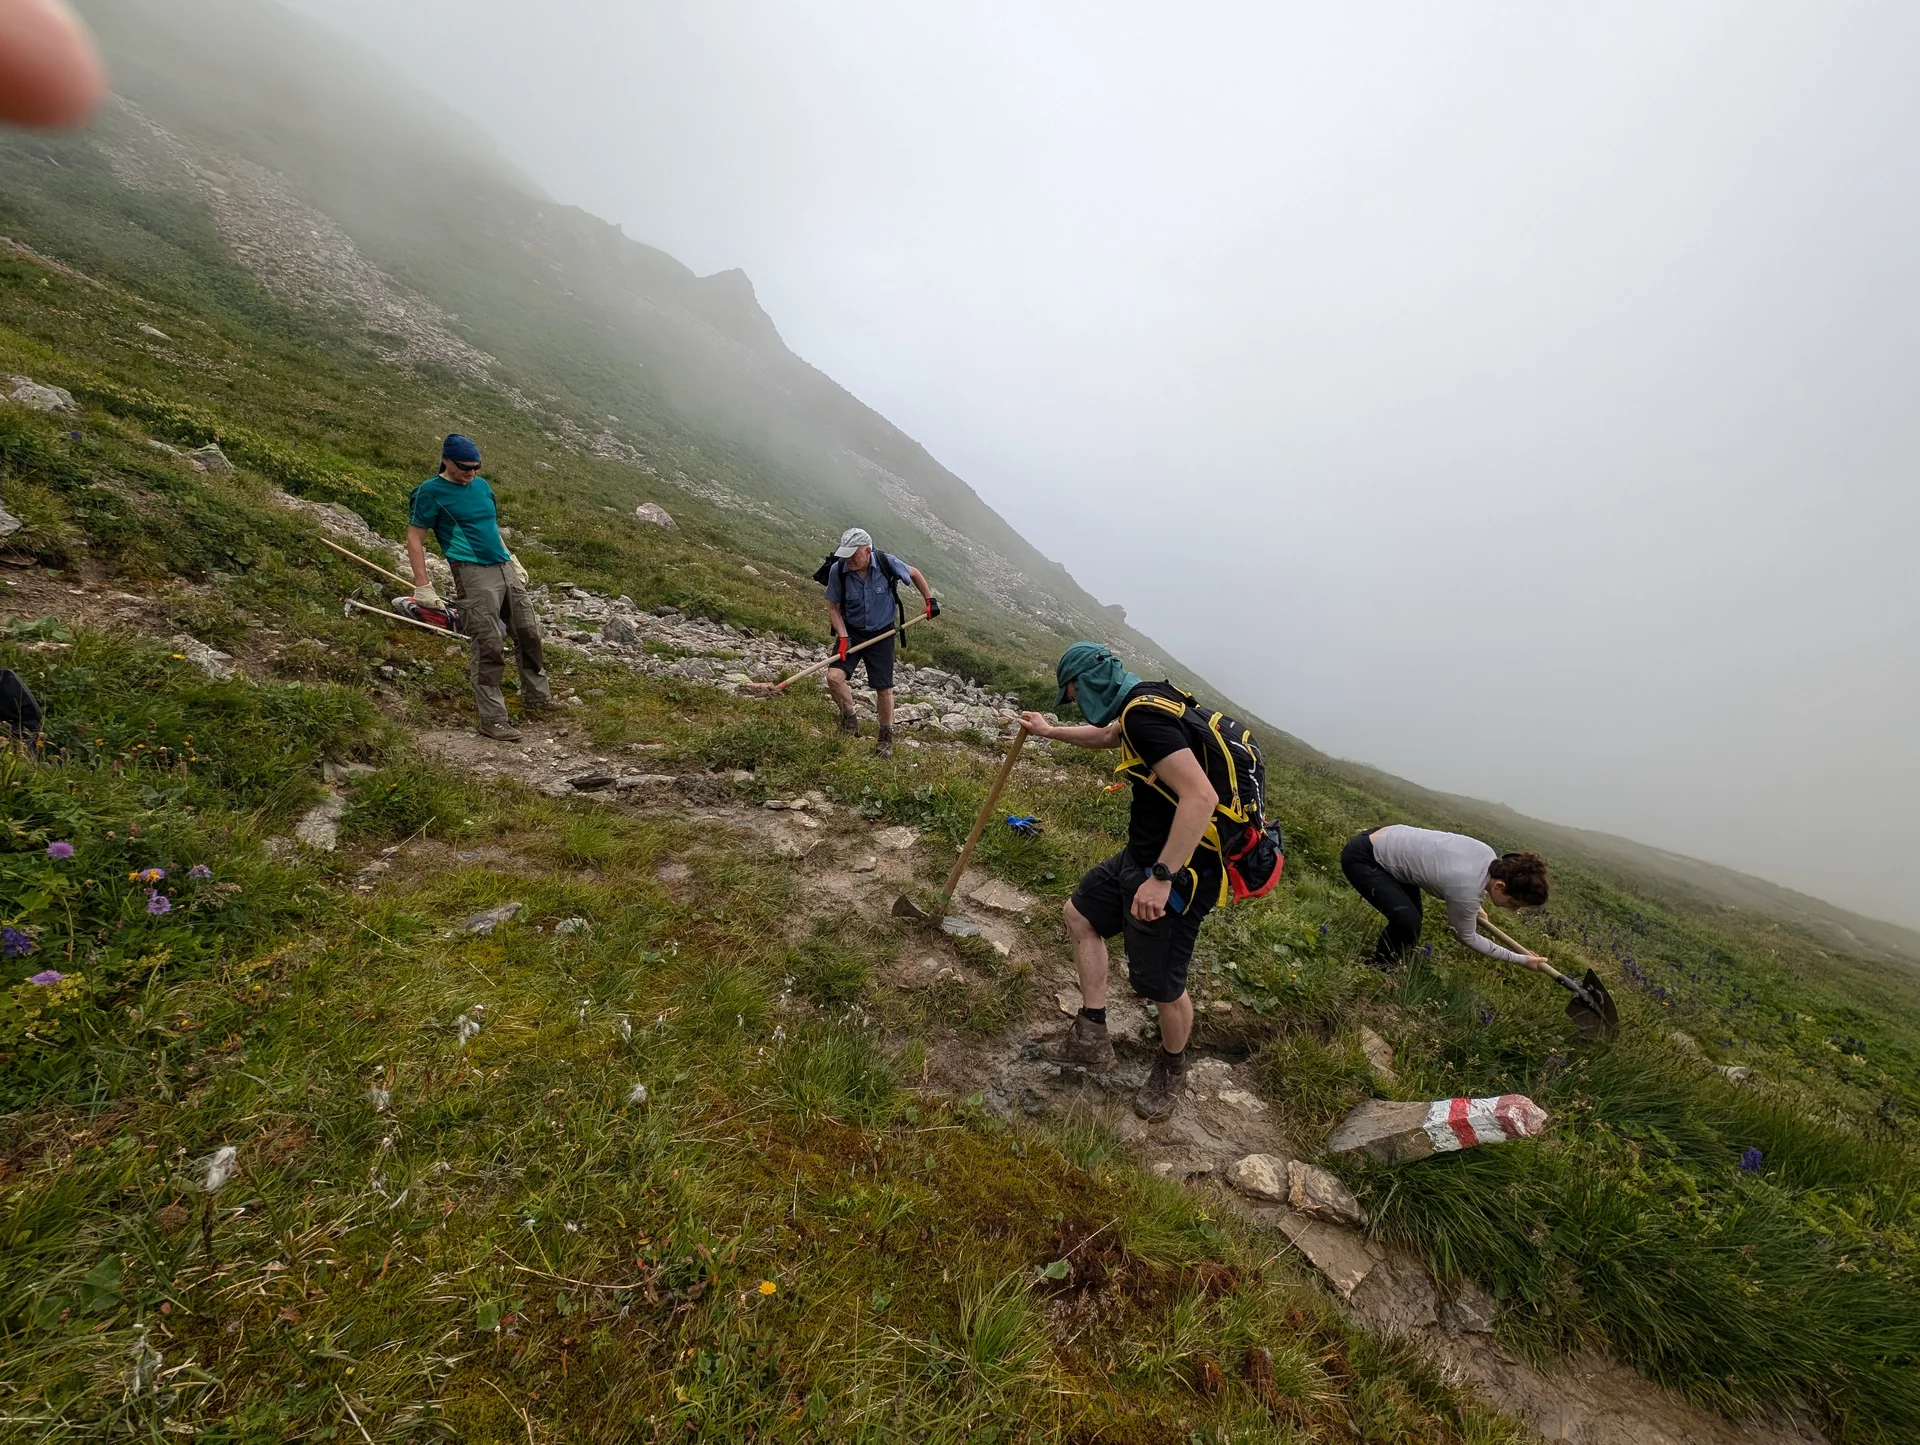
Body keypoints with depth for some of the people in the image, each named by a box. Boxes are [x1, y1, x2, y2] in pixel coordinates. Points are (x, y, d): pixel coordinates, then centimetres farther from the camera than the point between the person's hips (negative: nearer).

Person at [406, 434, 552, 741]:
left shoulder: (481, 485, 15)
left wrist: (514, 561, 24)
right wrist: (423, 586, -9)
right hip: (474, 574, -7)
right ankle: (492, 720, -4)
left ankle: (537, 698, 26)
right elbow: (414, 539, -3)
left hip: (505, 569, 7)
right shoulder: (431, 492, -4)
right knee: (489, 647, -10)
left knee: (529, 633, 11)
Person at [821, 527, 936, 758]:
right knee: (834, 677, -17)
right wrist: (843, 637, -15)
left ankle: (886, 738, 21)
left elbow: (914, 574, 2)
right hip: (851, 631, 1)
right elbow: (833, 607, -5)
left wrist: (929, 600, 4)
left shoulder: (887, 563, -19)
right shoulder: (837, 570, -17)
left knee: (884, 688, 2)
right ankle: (849, 720, 10)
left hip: (881, 633, -1)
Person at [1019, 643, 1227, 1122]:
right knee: (1081, 913, 19)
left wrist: (1161, 877, -30)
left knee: (1161, 987, 6)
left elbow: (1201, 797, -34)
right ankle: (1091, 1038, 30)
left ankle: (1172, 1069, 38)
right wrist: (1048, 731, 41)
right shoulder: (1146, 701, 7)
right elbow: (1106, 735, 30)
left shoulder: (1145, 715, -25)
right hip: (1142, 852, 11)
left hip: (1178, 869, -11)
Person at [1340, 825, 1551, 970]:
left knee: (1410, 918, 16)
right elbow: (1467, 937, -5)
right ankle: (1376, 971, 3)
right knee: (1408, 922, -20)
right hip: (1362, 858, -10)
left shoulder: (1489, 855, -6)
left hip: (1386, 839, 10)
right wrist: (1521, 959, 4)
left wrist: (1474, 908, 26)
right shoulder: (1466, 890, -27)